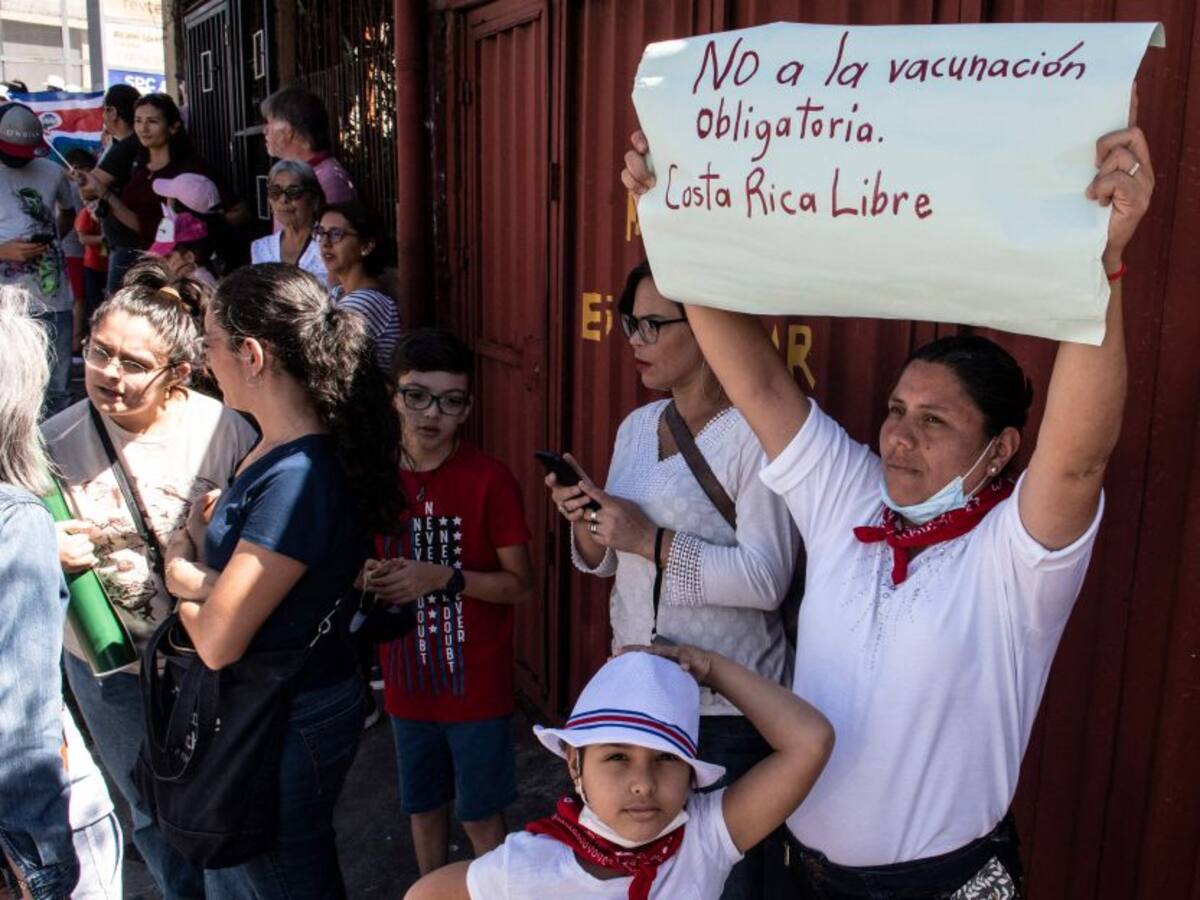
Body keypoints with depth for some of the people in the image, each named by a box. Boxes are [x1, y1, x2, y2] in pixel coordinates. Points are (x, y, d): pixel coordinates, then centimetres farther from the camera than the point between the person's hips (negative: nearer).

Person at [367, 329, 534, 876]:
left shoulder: (490, 480, -15)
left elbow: (520, 584, -12)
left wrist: (443, 577, -24)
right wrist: (370, 580, -11)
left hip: (476, 683, -4)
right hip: (407, 681, 5)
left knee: (480, 816, 10)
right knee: (423, 807, 22)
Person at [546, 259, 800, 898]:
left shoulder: (755, 433, -17)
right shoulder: (636, 426, 6)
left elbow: (766, 578, -23)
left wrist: (651, 540, -24)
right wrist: (588, 523, -9)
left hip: (727, 707, -7)